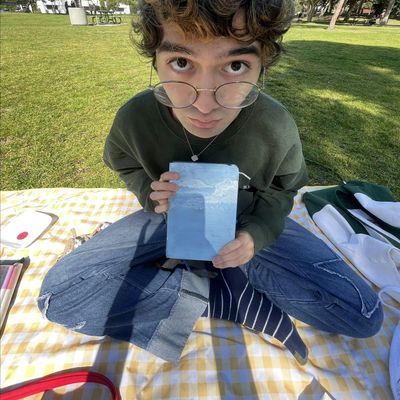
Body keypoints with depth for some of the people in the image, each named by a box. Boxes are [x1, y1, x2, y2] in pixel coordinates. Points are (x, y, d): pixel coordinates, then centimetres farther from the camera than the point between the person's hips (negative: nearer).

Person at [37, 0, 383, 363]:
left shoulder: (277, 127, -22)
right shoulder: (134, 118, -20)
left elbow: (283, 187, -2)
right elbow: (125, 166, 2)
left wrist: (256, 234, -21)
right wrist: (151, 195, -21)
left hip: (243, 224, 1)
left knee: (363, 315, -8)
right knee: (57, 296, -13)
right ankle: (215, 289, -12)